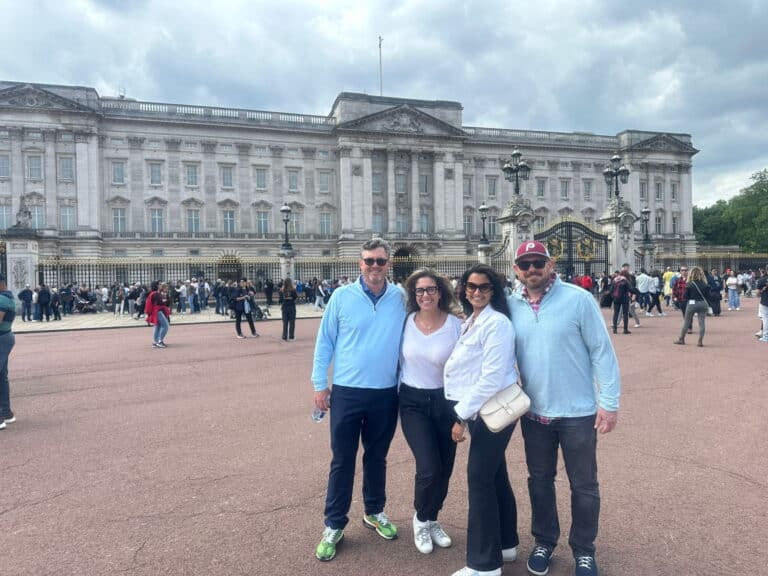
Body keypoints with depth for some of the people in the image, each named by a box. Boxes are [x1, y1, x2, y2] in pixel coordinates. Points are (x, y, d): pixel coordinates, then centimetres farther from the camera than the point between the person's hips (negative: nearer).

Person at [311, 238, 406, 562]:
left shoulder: (401, 298, -2)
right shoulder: (342, 297, -6)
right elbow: (325, 341, -1)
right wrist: (319, 384, -2)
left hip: (386, 394, 2)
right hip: (346, 392, -1)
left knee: (377, 457, 19)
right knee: (342, 460, 9)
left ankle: (374, 512, 39)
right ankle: (334, 524, 24)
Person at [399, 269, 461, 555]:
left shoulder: (456, 326, -10)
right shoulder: (406, 322, -4)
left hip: (446, 401, 1)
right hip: (413, 402, 0)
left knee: (444, 469, 10)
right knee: (429, 468, -10)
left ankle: (432, 520, 38)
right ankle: (421, 519, 20)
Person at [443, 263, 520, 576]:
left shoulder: (496, 322, -17)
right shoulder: (469, 321, 11)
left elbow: (492, 377, -23)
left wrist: (461, 415, -20)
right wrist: (463, 412, 9)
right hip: (480, 410, 9)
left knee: (479, 480, -2)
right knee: (495, 476, 19)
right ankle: (505, 544, 36)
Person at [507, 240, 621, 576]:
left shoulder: (578, 299, -12)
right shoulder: (511, 306, -2)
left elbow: (602, 352, -10)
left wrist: (609, 402, -11)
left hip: (578, 411, -3)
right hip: (533, 412, 3)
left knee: (583, 485, 13)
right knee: (540, 481, 18)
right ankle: (544, 542, 39)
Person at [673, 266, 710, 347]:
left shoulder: (689, 284, -8)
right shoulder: (705, 284, 2)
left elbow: (686, 297, -4)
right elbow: (708, 296, 4)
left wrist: (686, 306, 9)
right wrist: (707, 305, 14)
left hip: (692, 303, -2)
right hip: (703, 304, 2)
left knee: (686, 322, 9)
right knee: (702, 322, 4)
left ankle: (681, 339, 18)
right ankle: (700, 341, 1)